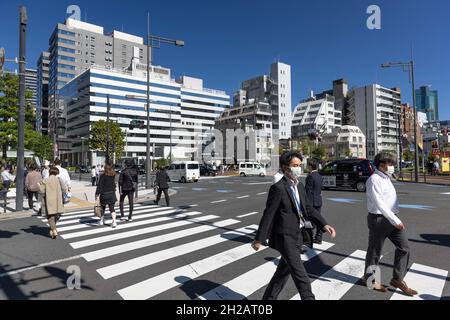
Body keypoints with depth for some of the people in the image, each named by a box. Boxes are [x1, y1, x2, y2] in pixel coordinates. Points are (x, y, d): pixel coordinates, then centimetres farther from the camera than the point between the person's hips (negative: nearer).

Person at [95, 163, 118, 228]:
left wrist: (97, 194, -12)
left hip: (104, 194, -3)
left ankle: (102, 220, 32)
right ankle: (114, 221, -12)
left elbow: (100, 185, -14)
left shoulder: (103, 176, -12)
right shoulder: (113, 175, 1)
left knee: (103, 207, 18)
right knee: (112, 208, 3)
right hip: (112, 194, 3)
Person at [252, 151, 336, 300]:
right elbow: (268, 214, -16)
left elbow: (308, 208, 12)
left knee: (283, 271, 20)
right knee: (301, 276, -2)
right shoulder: (278, 188, -18)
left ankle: (269, 298, 38)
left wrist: (324, 224, -1)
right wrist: (259, 239, -11)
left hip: (297, 236, 8)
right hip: (285, 237, -8)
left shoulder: (300, 186, 7)